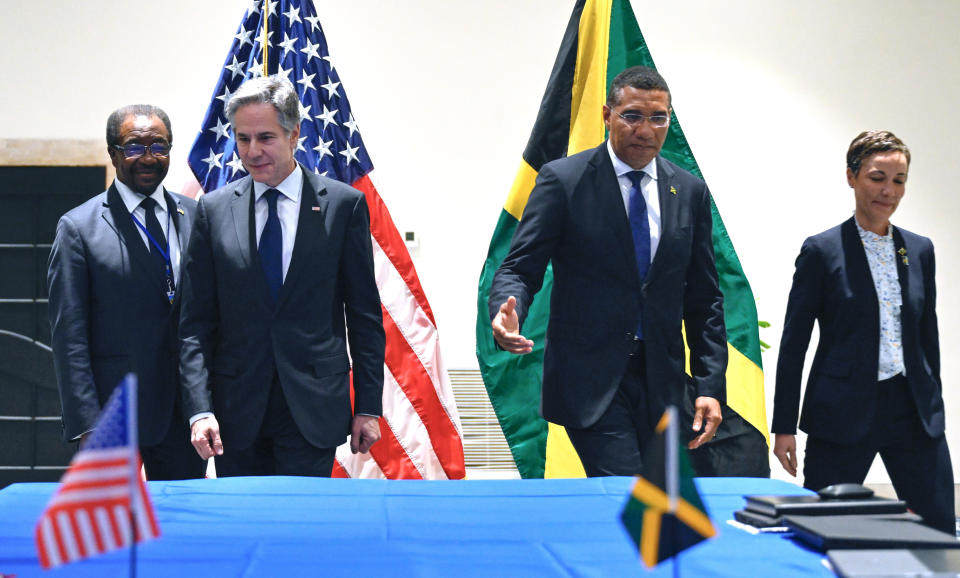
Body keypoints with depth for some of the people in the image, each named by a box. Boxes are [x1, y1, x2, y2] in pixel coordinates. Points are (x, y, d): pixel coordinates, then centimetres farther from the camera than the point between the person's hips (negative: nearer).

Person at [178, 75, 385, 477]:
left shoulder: (344, 204, 1)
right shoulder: (213, 210, 6)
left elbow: (365, 315, 3)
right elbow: (196, 323, 4)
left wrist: (369, 406, 1)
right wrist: (199, 408, -7)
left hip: (313, 409, -2)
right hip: (238, 412, 2)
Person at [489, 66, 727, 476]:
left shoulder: (690, 192, 10)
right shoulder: (563, 180, -2)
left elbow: (704, 299, 12)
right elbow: (520, 269, -4)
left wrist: (710, 386, 4)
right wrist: (508, 313, -27)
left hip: (661, 383, 5)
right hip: (589, 378, -4)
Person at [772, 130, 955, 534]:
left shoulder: (919, 250, 10)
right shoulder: (822, 251, -3)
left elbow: (928, 335, 16)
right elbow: (794, 342, -2)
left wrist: (933, 407, 15)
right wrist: (784, 425, -4)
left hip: (912, 409, 4)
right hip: (844, 411, -4)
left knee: (940, 531, 3)